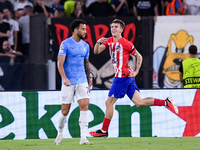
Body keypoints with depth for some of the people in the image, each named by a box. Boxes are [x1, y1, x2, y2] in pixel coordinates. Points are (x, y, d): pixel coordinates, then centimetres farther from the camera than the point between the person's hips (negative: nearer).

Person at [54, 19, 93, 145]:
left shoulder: (85, 46, 11)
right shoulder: (65, 44, -7)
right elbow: (60, 63, -11)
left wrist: (89, 81, 21)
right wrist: (64, 78, -26)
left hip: (82, 82, 4)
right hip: (68, 83, -4)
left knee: (84, 106, -12)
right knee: (65, 111, 1)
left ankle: (83, 138, -14)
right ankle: (60, 133, 26)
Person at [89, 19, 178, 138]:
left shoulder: (126, 43, -8)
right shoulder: (109, 41, 12)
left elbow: (139, 56, 1)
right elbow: (97, 52, 5)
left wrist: (136, 72, -5)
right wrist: (98, 43, -15)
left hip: (122, 76, -8)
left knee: (109, 102, -3)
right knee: (139, 103, 5)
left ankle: (104, 131, 4)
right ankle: (166, 102, 7)